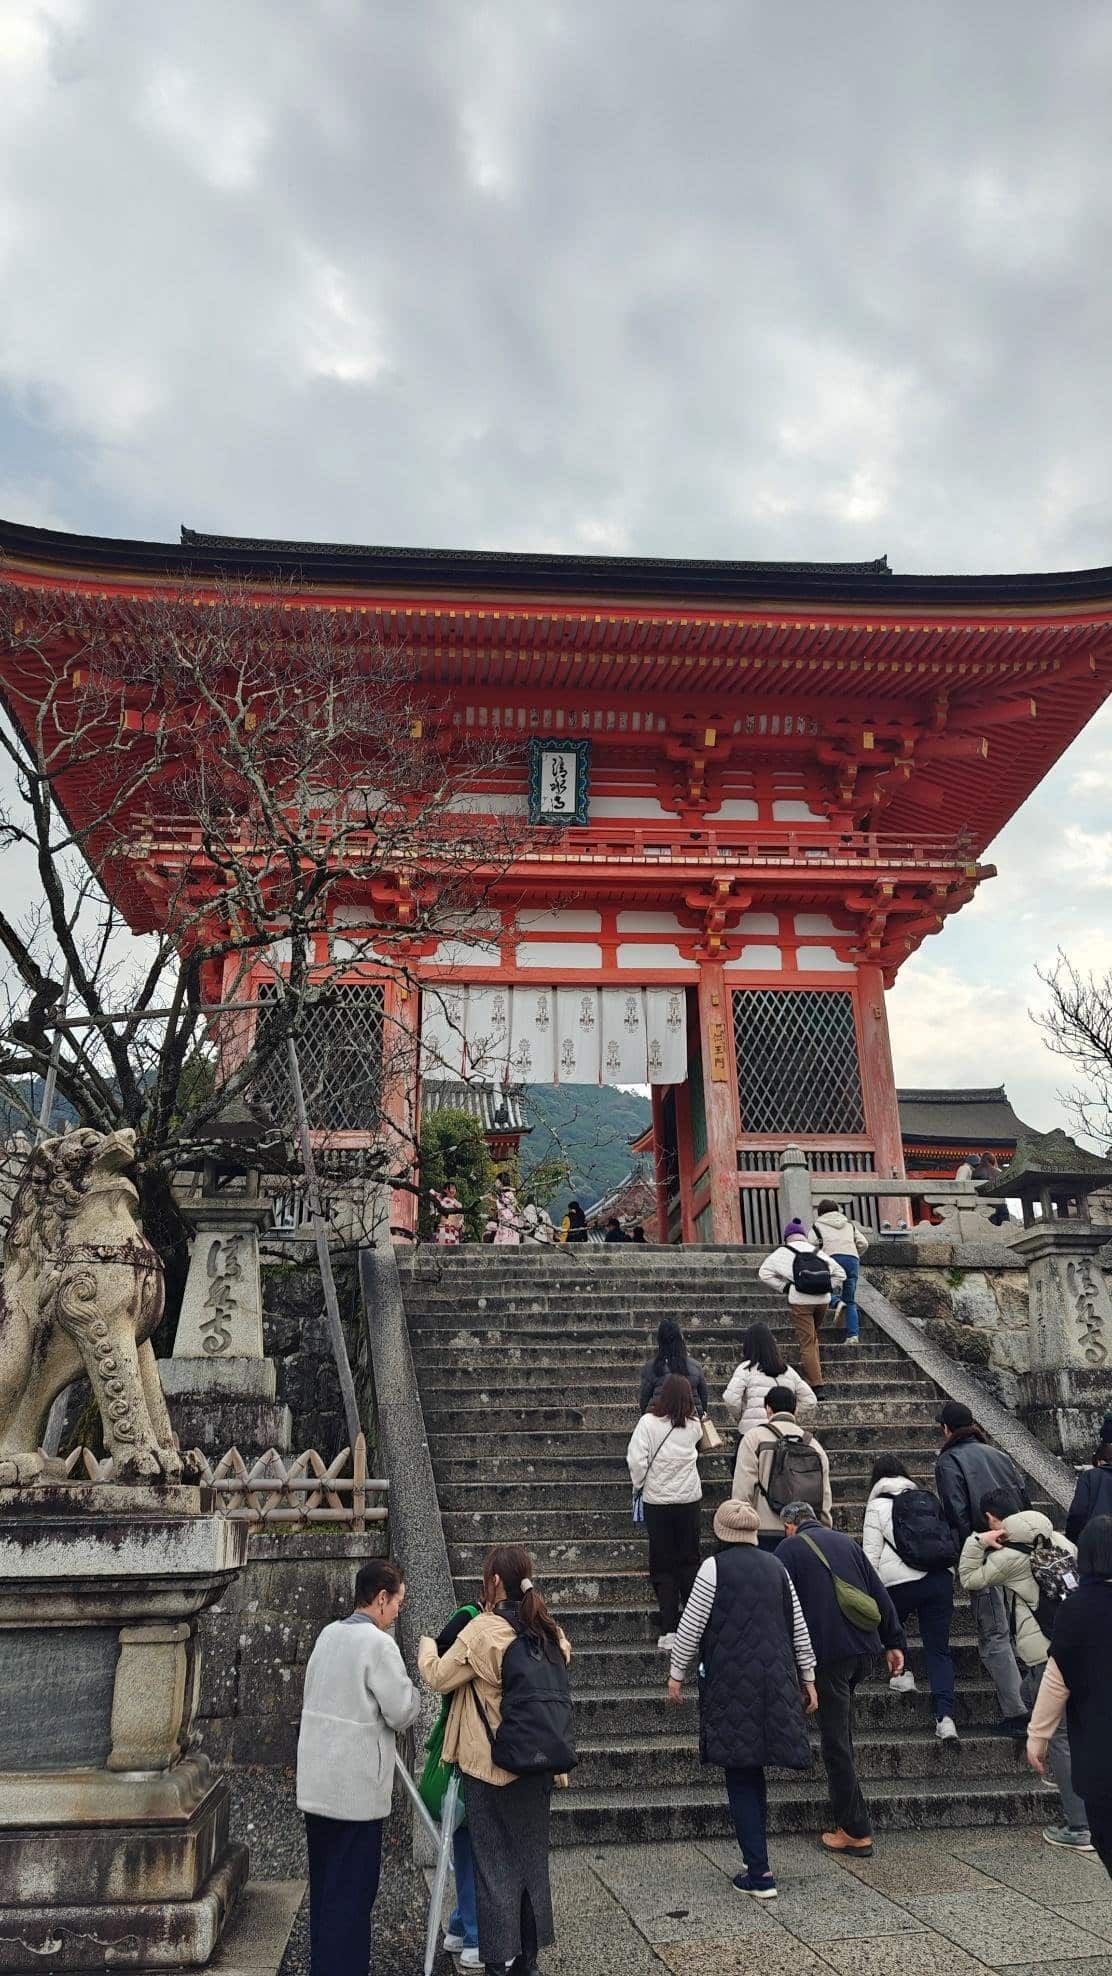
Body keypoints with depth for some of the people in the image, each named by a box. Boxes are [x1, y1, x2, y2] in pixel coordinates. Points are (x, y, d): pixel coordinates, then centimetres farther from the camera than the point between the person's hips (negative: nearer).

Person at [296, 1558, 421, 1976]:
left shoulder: (328, 1634, 6)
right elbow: (402, 1714, -14)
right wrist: (413, 1688, 5)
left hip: (317, 1784, 8)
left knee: (323, 1886, 17)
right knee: (352, 1892, 1)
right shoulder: (379, 1644, -17)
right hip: (356, 1789, -8)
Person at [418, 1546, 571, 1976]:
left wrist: (427, 1646, 9)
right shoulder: (549, 1630, -1)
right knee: (531, 1856, 18)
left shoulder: (483, 1630, -18)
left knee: (495, 1862, 8)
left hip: (489, 1764, -5)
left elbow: (439, 1679, -8)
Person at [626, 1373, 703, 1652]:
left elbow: (636, 1459, -16)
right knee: (689, 1561, 15)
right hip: (690, 1501, 2)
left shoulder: (648, 1422, -12)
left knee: (663, 1566, 5)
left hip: (657, 1502, -2)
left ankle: (669, 1632, 0)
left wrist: (639, 1484, 1)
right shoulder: (693, 1425, -1)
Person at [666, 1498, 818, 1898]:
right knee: (754, 1772, 18)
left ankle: (759, 1874, 4)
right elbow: (799, 1628, 11)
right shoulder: (776, 1567, 6)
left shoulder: (714, 1568, -9)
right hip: (776, 1682, 5)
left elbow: (691, 1627, -7)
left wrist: (677, 1673, 5)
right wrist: (808, 1678, 21)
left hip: (730, 1685, -5)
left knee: (740, 1779, 4)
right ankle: (758, 1861, 24)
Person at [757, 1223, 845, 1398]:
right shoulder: (818, 1252, 18)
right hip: (823, 1300, 4)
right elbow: (840, 1273, 18)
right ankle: (815, 1373, 25)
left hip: (800, 1301, -4)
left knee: (807, 1343, -1)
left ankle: (817, 1386, -7)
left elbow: (764, 1272, 1)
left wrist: (783, 1286, 4)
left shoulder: (783, 1252, 8)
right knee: (813, 1337, 26)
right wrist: (827, 1287, 16)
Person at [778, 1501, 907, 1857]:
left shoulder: (789, 1549, 1)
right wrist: (894, 1642, 17)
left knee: (835, 1741, 1)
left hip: (827, 1651, -6)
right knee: (842, 1730, 24)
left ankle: (855, 1831, 3)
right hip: (864, 1645, 6)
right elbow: (879, 1594, 14)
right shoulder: (846, 1542, 16)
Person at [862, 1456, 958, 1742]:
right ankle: (945, 1716, -3)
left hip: (901, 1582, -4)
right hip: (941, 1577, 4)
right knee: (939, 1648, 6)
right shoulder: (927, 1497, 16)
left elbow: (871, 1554, 0)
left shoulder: (877, 1506, 3)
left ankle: (903, 1673, 18)